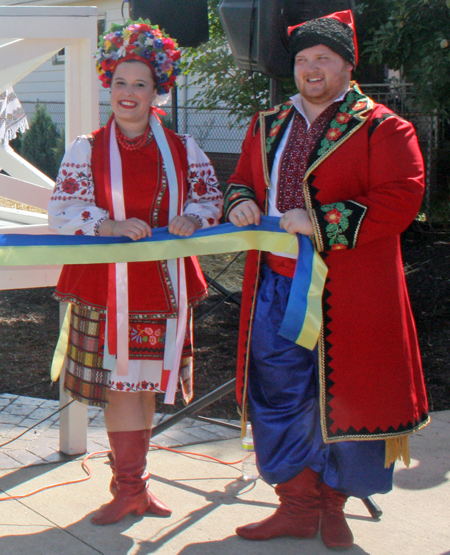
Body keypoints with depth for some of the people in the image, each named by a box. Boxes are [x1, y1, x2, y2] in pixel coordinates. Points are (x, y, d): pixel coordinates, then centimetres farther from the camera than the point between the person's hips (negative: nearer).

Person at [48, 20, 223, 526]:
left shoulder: (182, 150, 9)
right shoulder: (87, 149, 3)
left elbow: (210, 197, 10)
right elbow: (63, 210, -5)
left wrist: (192, 219, -13)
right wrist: (111, 226, -22)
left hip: (162, 284, 2)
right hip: (105, 284, -2)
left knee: (146, 385, 10)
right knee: (118, 383, -2)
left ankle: (133, 483, 24)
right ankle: (129, 488, 10)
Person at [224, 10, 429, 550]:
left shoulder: (380, 128, -4)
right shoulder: (267, 127, 14)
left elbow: (400, 198, -14)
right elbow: (242, 179, 24)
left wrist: (322, 223, -20)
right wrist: (240, 201, -1)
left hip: (346, 295, -5)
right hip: (275, 287, 5)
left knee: (344, 399, 5)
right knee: (279, 398, 7)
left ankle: (333, 503, 25)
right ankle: (297, 505, 22)